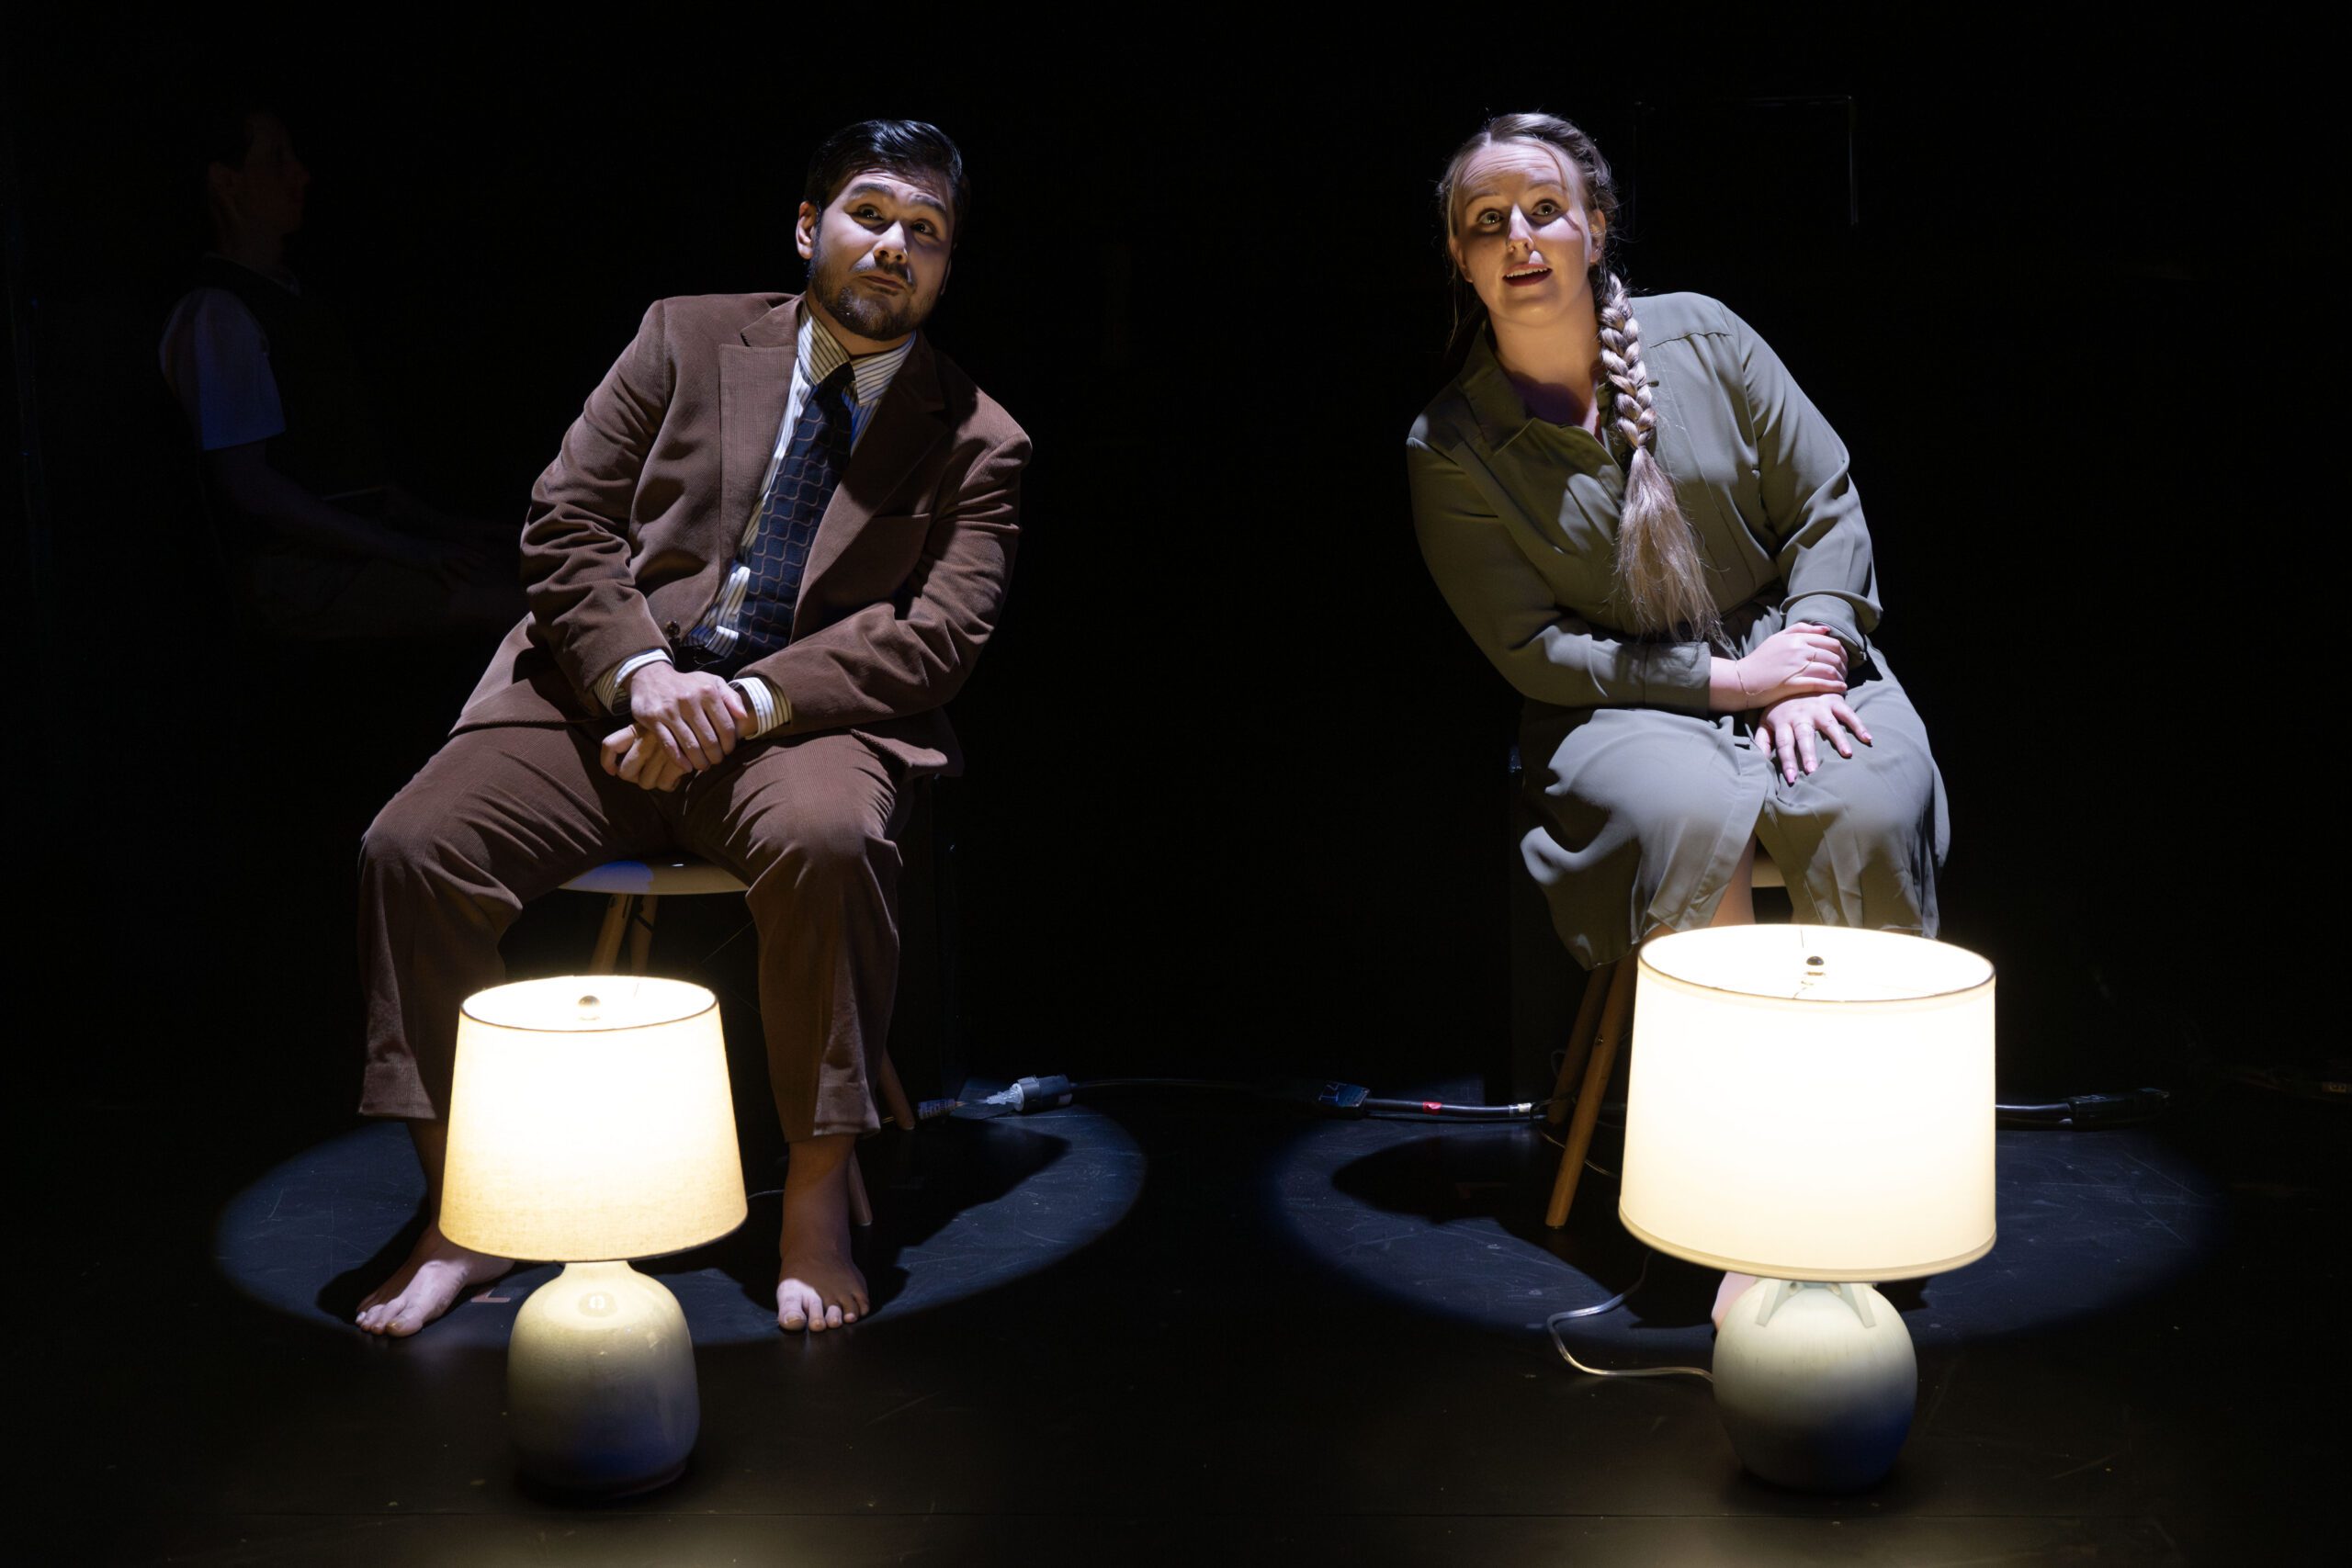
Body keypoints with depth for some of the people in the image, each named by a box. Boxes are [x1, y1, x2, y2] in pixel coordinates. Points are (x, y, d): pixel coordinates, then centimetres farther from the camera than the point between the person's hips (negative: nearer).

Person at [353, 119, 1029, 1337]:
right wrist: (643, 673, -13)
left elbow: (937, 637, -4)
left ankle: (816, 1201, -22)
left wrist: (749, 700, -19)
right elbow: (563, 524, 6)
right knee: (412, 848, -21)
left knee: (826, 838, -38)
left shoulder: (977, 445, 8)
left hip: (803, 718, -2)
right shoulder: (688, 339, 12)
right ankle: (459, 1218, -8)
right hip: (611, 691, 2)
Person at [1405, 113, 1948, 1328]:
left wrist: (1808, 659, -10)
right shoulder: (1452, 446, -3)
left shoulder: (1700, 337, 4)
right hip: (1622, 709, -2)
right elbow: (1532, 649, -6)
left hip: (1797, 652, 2)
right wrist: (1724, 680, -13)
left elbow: (1826, 504, 5)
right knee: (1692, 819, -36)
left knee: (1866, 814, -31)